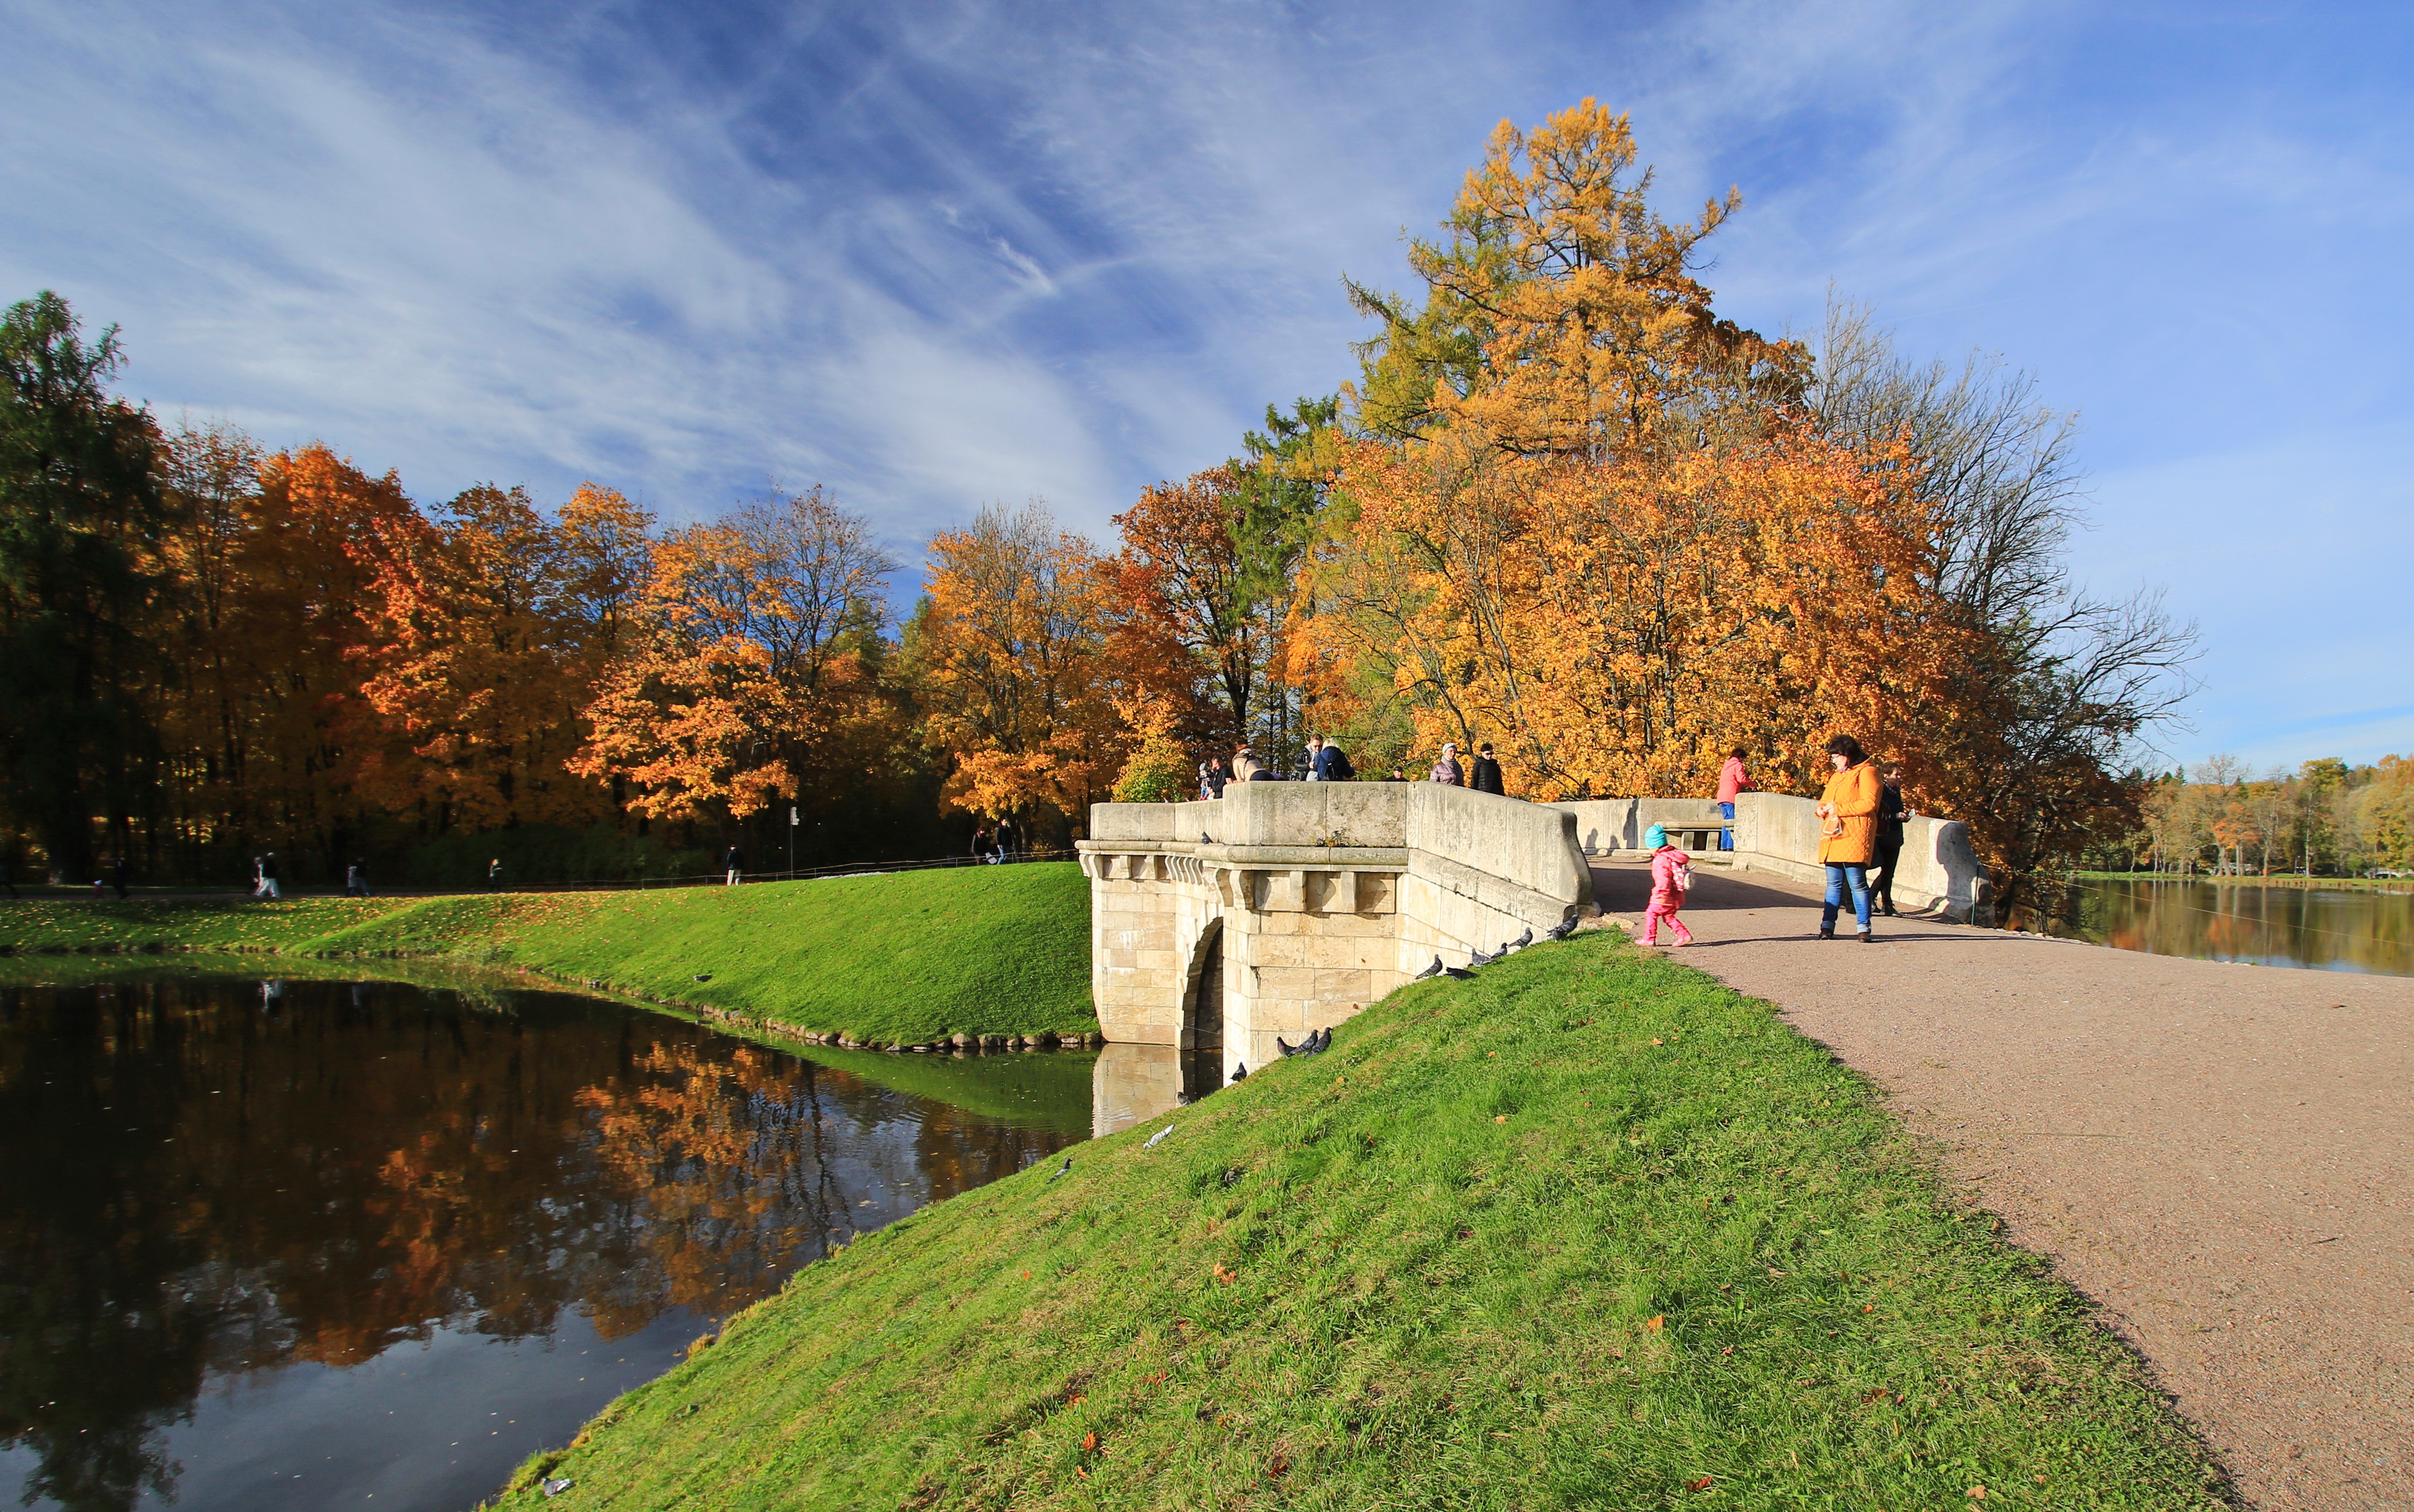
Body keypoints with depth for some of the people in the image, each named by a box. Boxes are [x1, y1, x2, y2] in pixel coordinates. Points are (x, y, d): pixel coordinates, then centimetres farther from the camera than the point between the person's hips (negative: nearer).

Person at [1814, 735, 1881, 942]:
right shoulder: (1836, 777, 25)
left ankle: (1864, 928, -3)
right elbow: (1826, 800, 30)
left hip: (1853, 838, -8)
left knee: (1857, 884, -7)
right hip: (1832, 838, 8)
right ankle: (1827, 925, 6)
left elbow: (1869, 804, -13)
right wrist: (1821, 809, 6)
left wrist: (1838, 808, -13)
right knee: (1834, 884, 6)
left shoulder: (1866, 773, -1)